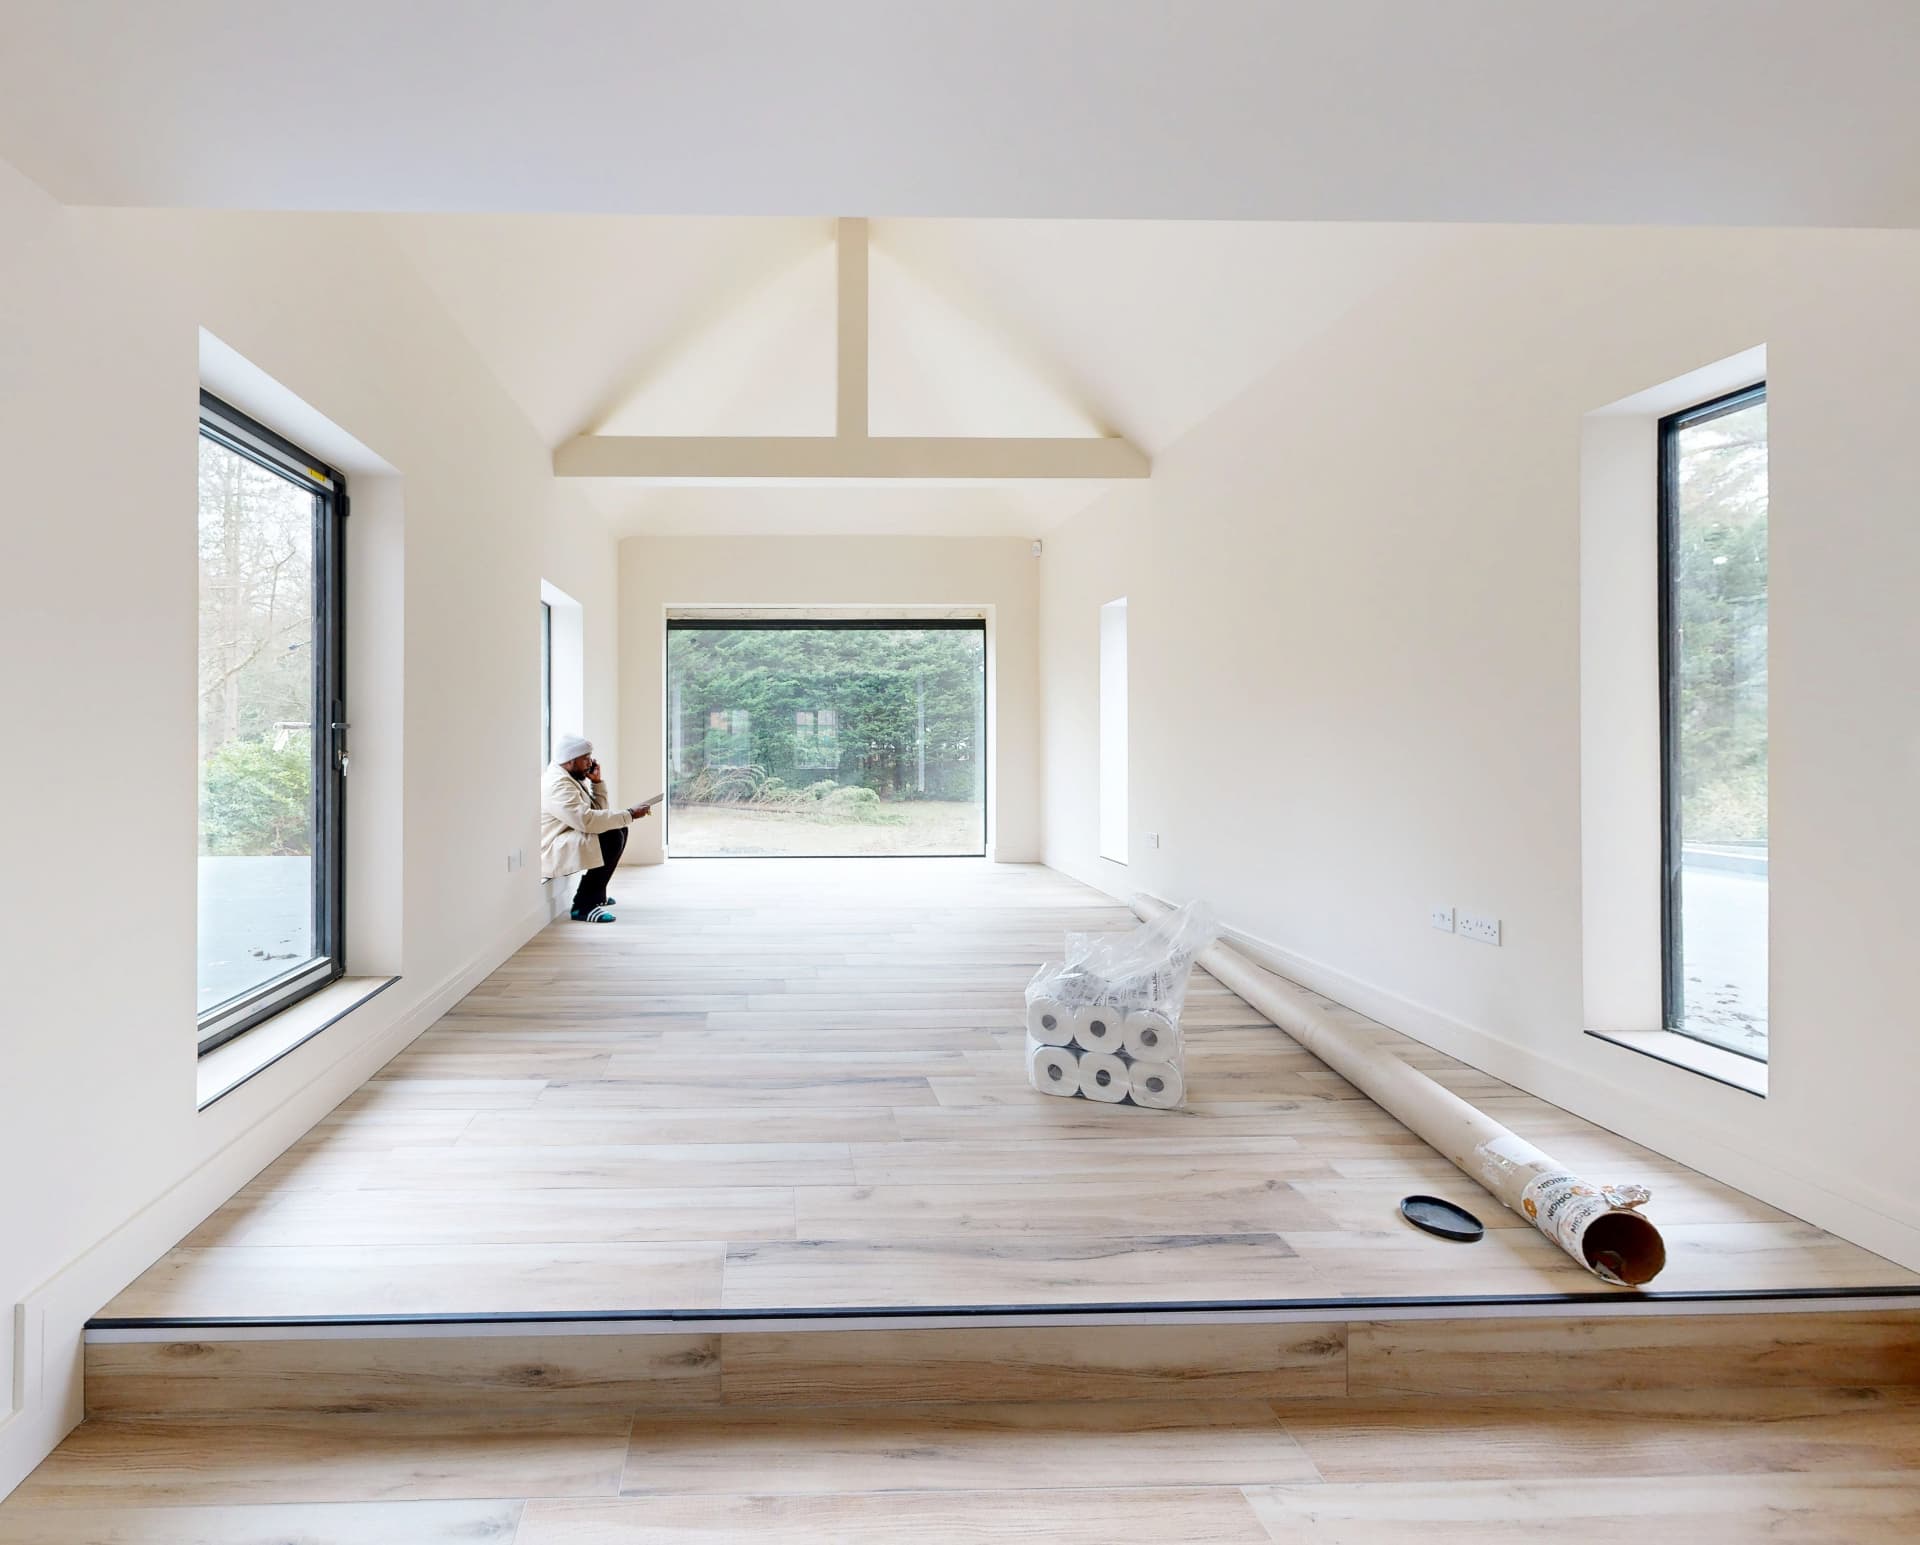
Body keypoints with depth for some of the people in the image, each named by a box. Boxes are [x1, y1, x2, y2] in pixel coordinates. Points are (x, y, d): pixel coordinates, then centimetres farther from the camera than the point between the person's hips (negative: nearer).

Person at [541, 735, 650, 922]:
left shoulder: (572, 777, 11)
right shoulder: (557, 784, -22)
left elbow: (598, 809, 15)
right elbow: (586, 820, -33)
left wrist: (597, 781, 1)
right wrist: (630, 815, -27)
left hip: (565, 839, 11)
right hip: (550, 853, -11)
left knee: (619, 829, 13)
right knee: (612, 837, -25)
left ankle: (597, 893, 18)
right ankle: (583, 906, -21)